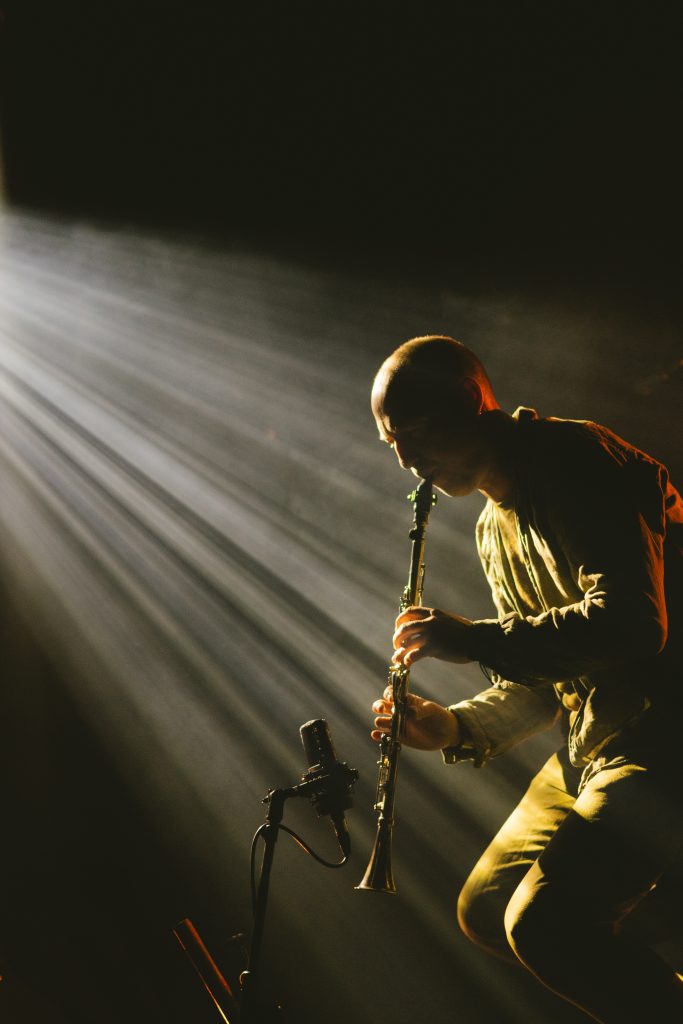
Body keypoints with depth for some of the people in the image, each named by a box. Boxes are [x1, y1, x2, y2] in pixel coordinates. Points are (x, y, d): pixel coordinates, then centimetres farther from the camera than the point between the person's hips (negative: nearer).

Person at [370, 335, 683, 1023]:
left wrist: (473, 640, -22)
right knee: (484, 912, 13)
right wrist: (454, 728, 2)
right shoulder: (496, 529, 14)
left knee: (542, 921, -23)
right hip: (589, 743, 10)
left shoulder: (574, 458, -15)